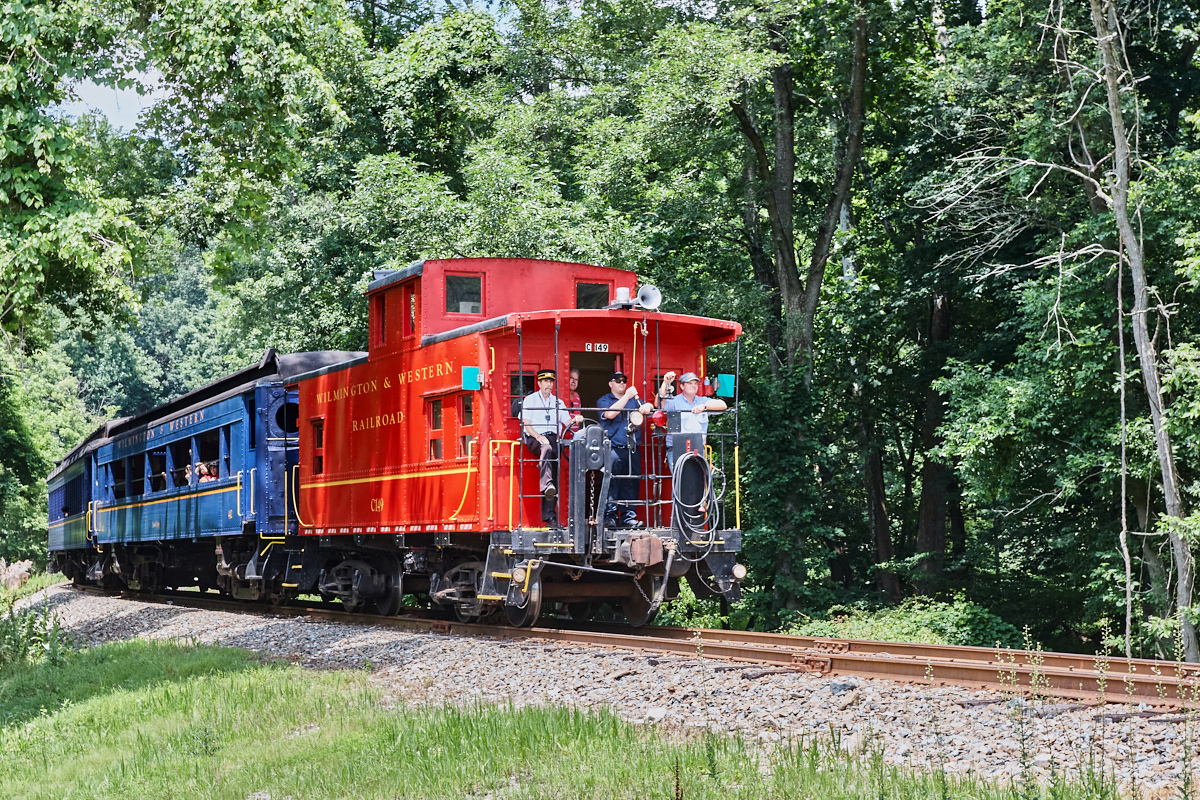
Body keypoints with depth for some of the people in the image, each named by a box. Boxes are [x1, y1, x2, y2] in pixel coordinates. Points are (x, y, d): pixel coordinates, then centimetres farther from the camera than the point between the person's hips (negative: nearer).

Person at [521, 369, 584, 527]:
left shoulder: (558, 402, 24)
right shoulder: (530, 400, 13)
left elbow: (567, 421, 11)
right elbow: (526, 425, 2)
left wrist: (575, 419, -12)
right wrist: (539, 437, -14)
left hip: (553, 438, 3)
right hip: (534, 439, -3)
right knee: (546, 448, -37)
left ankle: (549, 516, -25)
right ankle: (547, 485, -58)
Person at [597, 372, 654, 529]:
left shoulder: (633, 400, 20)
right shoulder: (603, 401, 8)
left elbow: (648, 407, 8)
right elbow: (610, 414, -12)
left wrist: (647, 406, -16)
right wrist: (626, 397, -14)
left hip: (632, 450, 4)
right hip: (613, 449, -4)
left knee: (631, 483, 0)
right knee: (611, 482, -12)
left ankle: (628, 516, 4)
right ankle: (610, 515, -10)